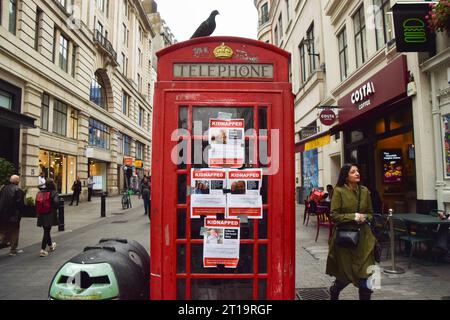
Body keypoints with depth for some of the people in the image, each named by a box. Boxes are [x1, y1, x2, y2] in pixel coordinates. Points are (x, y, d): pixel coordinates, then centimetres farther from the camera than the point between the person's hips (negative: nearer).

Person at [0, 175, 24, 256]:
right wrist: (19, 215, -4)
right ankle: (13, 250, 15)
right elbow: (20, 204, -17)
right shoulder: (18, 190, -14)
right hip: (14, 216, -5)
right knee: (14, 233, 9)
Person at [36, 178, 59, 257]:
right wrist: (56, 209, -4)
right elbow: (56, 202, -24)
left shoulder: (41, 192, 5)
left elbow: (37, 202, 5)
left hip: (42, 215, 6)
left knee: (46, 231, 19)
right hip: (50, 215, -6)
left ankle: (50, 246, 40)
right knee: (46, 232, 1)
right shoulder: (54, 193, -10)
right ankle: (42, 250, -4)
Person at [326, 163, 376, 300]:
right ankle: (334, 292, 41)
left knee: (366, 273, -1)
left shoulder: (364, 191, 5)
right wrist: (354, 216, -15)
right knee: (346, 274, 9)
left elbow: (370, 213, 15)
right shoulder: (339, 191, -8)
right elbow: (334, 215, -10)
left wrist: (364, 217, -6)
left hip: (363, 236, 4)